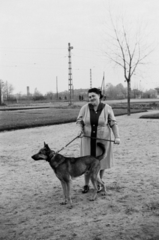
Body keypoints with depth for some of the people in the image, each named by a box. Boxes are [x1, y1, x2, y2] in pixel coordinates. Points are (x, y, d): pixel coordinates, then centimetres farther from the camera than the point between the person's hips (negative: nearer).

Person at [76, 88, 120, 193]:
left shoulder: (107, 108, -12)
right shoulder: (85, 107, -9)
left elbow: (113, 123, -9)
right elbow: (79, 121, 2)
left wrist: (117, 137, -20)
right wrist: (80, 129, -18)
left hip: (103, 139, -1)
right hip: (89, 139, 1)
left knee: (101, 161, 10)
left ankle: (99, 183, 30)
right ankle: (86, 185, 21)